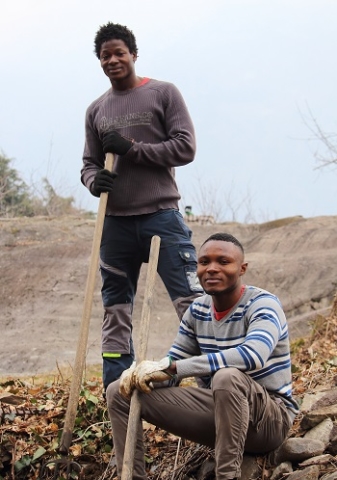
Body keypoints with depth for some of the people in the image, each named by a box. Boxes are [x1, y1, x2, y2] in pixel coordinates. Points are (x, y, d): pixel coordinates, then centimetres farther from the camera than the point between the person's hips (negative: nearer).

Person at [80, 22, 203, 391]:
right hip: (116, 222, 4)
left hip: (161, 216, -4)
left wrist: (133, 148, -13)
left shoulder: (164, 94, 3)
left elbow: (185, 148, -4)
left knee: (192, 302, -11)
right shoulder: (96, 110, 14)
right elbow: (88, 163, 16)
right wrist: (95, 180, -8)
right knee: (115, 312, 7)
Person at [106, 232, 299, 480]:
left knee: (227, 376, -41)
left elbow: (254, 355, -38)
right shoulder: (197, 310, 3)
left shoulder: (262, 304, -17)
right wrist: (143, 372, -19)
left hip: (271, 416, -7)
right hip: (219, 410, 7)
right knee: (121, 392, -1)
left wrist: (171, 366, -37)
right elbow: (171, 369, 8)